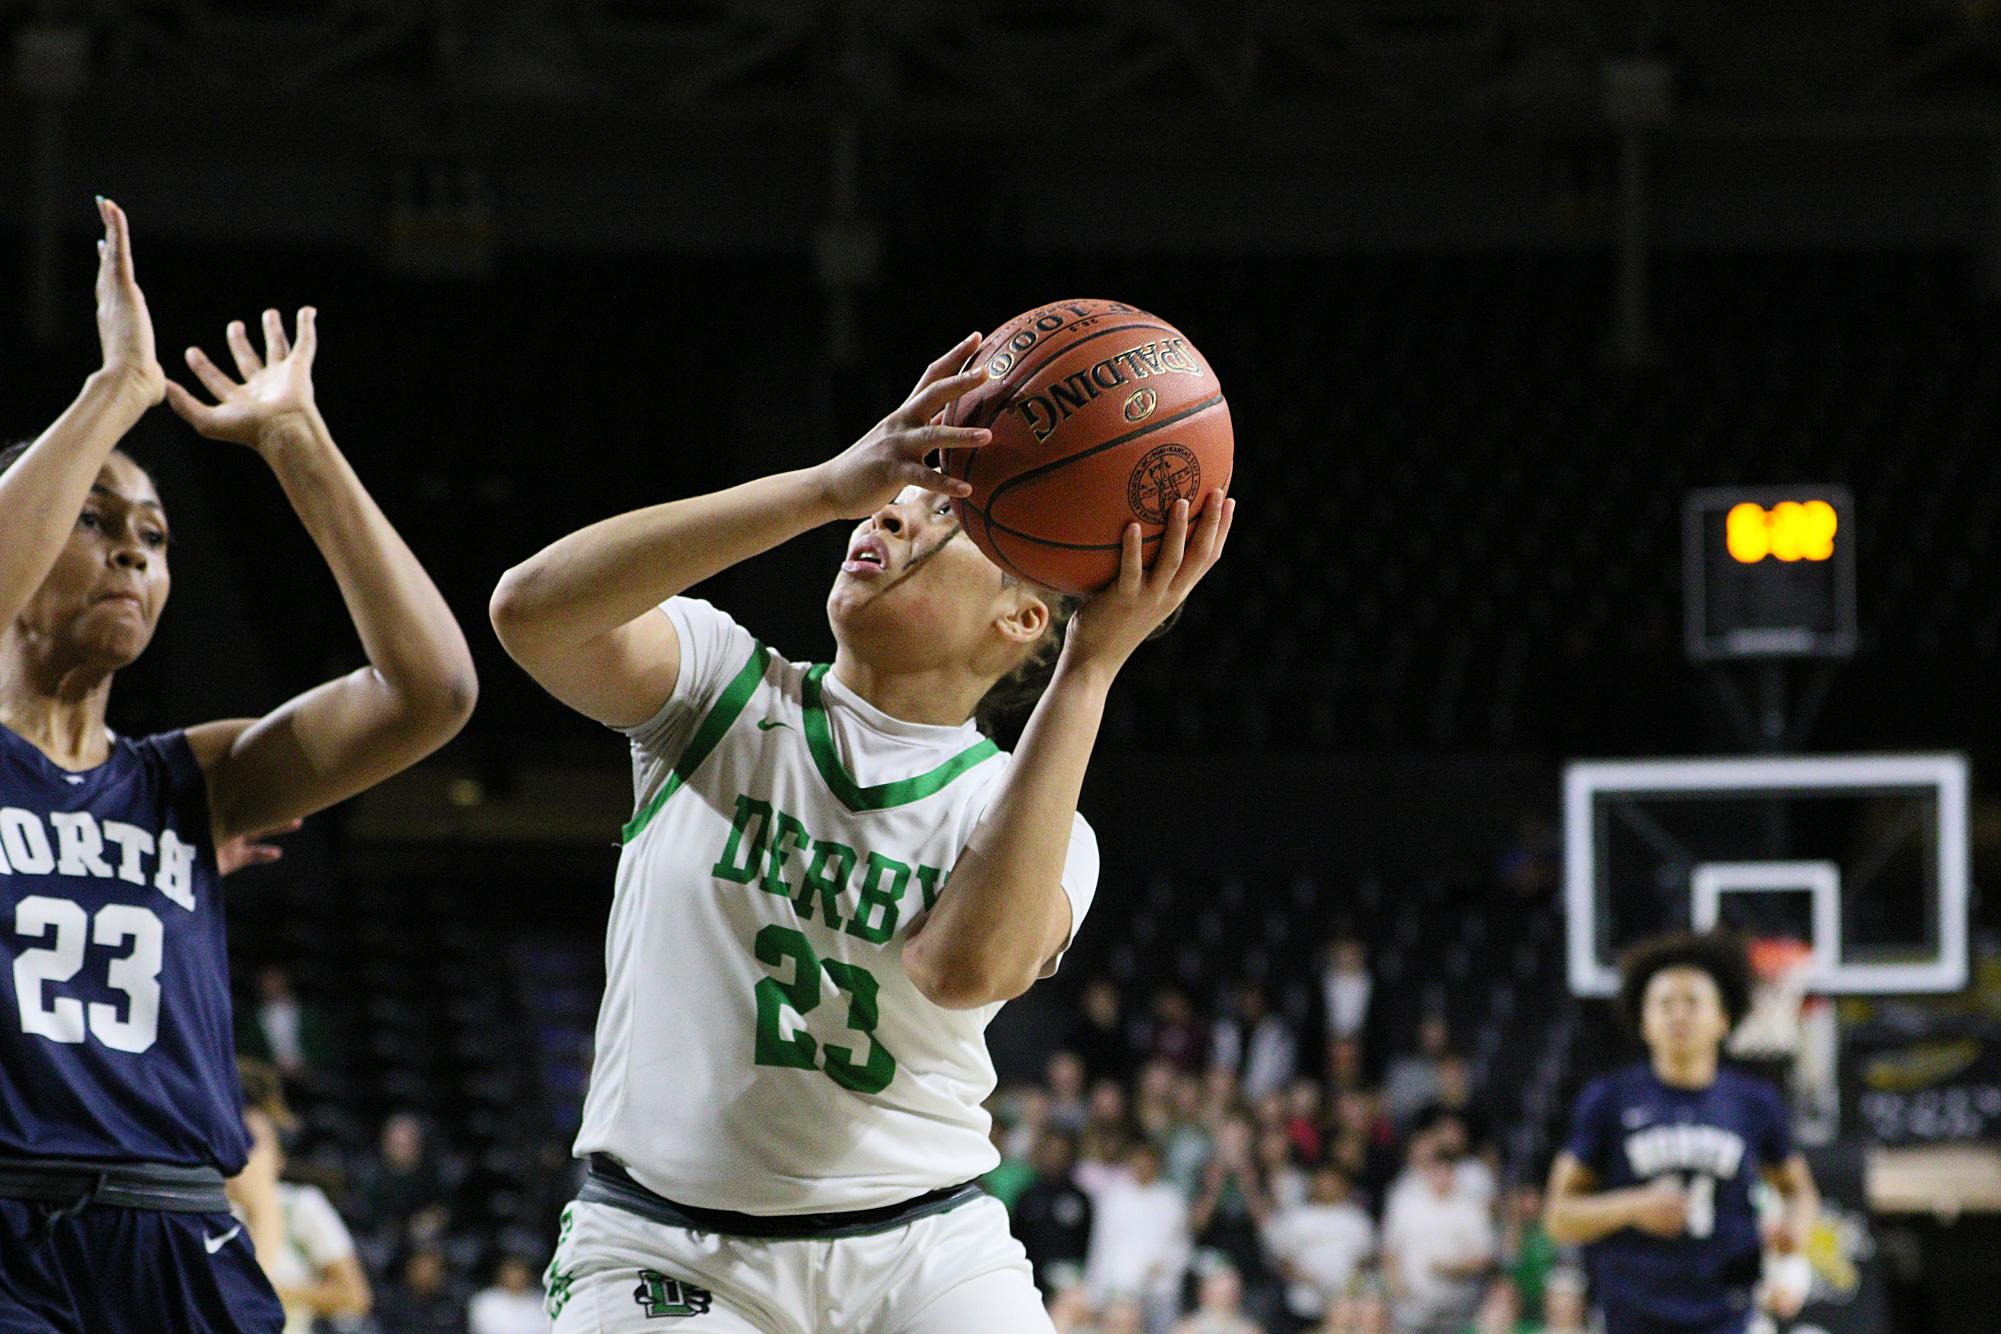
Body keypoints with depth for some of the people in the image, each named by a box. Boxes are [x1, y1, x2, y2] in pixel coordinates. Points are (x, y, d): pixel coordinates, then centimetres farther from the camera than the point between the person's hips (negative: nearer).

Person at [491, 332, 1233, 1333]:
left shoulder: (1027, 815, 1)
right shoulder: (723, 690, 3)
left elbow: (966, 966, -23)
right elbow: (533, 609, -18)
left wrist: (1090, 668, -23)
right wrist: (831, 486, -24)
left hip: (923, 1250, 1)